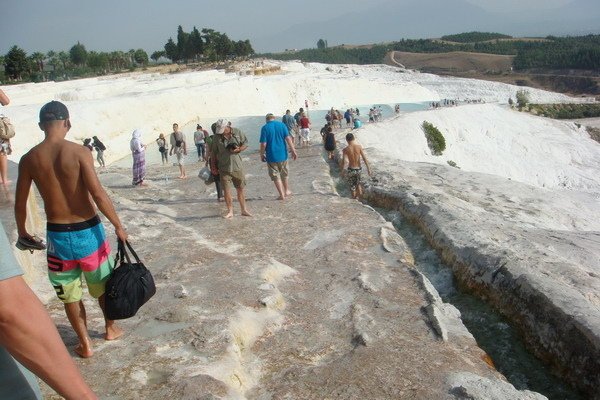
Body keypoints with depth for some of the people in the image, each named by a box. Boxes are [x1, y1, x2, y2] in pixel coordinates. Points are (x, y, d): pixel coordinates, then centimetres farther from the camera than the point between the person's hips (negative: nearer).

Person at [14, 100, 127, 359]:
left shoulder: (29, 159, -3)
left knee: (69, 293, 18)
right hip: (87, 230, -1)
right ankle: (111, 328, 39)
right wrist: (118, 226, -8)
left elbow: (20, 204, 4)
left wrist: (22, 232, 21)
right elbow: (98, 195, -19)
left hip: (57, 234, 2)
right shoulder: (79, 152, -14)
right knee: (103, 284, 21)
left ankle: (85, 344, 25)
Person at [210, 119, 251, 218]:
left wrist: (238, 150, -15)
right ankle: (230, 211, 12)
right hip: (224, 168, 0)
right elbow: (214, 153, 4)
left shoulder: (238, 132, -2)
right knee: (226, 190, 1)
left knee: (240, 189, 8)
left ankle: (244, 210, 19)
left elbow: (245, 144, 5)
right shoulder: (217, 138, -3)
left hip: (237, 166, 1)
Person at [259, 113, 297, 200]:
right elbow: (288, 138, -5)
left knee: (275, 176, 7)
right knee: (284, 174, 22)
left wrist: (262, 154, 1)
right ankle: (286, 191, 34)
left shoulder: (265, 128, -9)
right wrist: (293, 150, -2)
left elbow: (263, 144, -12)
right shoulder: (282, 125, 0)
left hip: (271, 155, -3)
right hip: (283, 154, 3)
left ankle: (282, 195, 8)